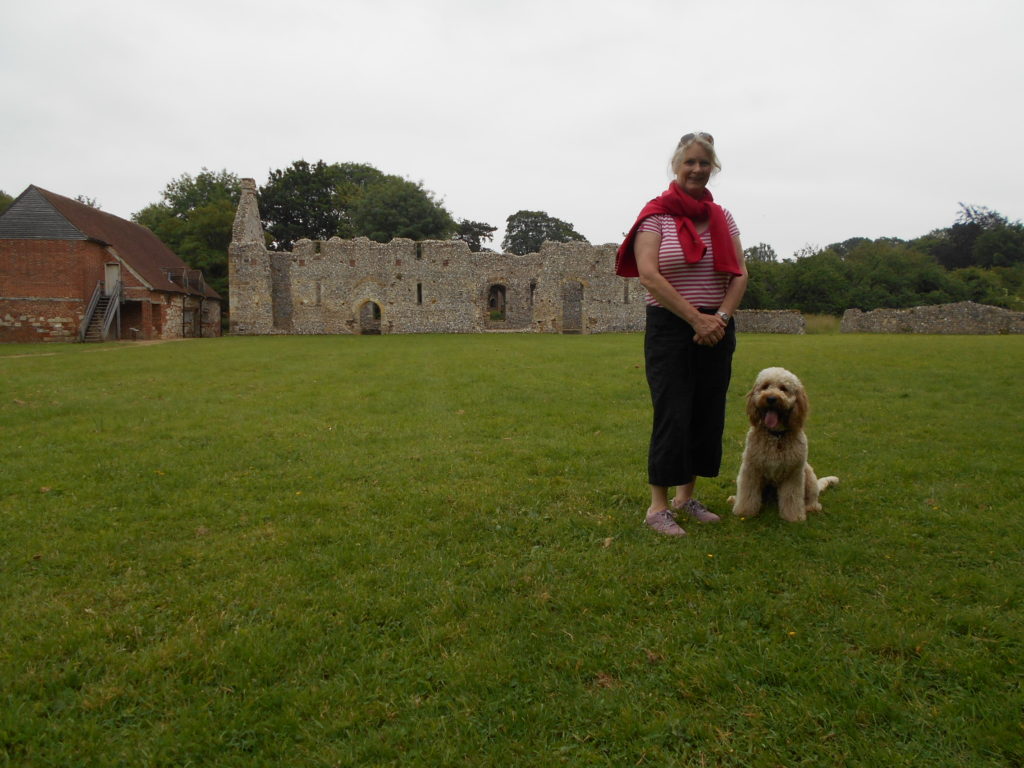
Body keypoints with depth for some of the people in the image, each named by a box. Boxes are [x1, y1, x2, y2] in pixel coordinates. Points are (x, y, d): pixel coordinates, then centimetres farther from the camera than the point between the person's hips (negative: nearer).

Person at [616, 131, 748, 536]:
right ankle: (657, 506, 2)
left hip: (716, 330, 6)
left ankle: (686, 496, 21)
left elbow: (739, 274, 5)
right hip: (669, 328, -5)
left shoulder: (722, 217, 11)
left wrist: (720, 317, -12)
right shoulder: (656, 213, -4)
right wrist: (696, 319, -18)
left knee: (708, 414, 7)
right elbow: (648, 274, -16)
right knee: (672, 415, -8)